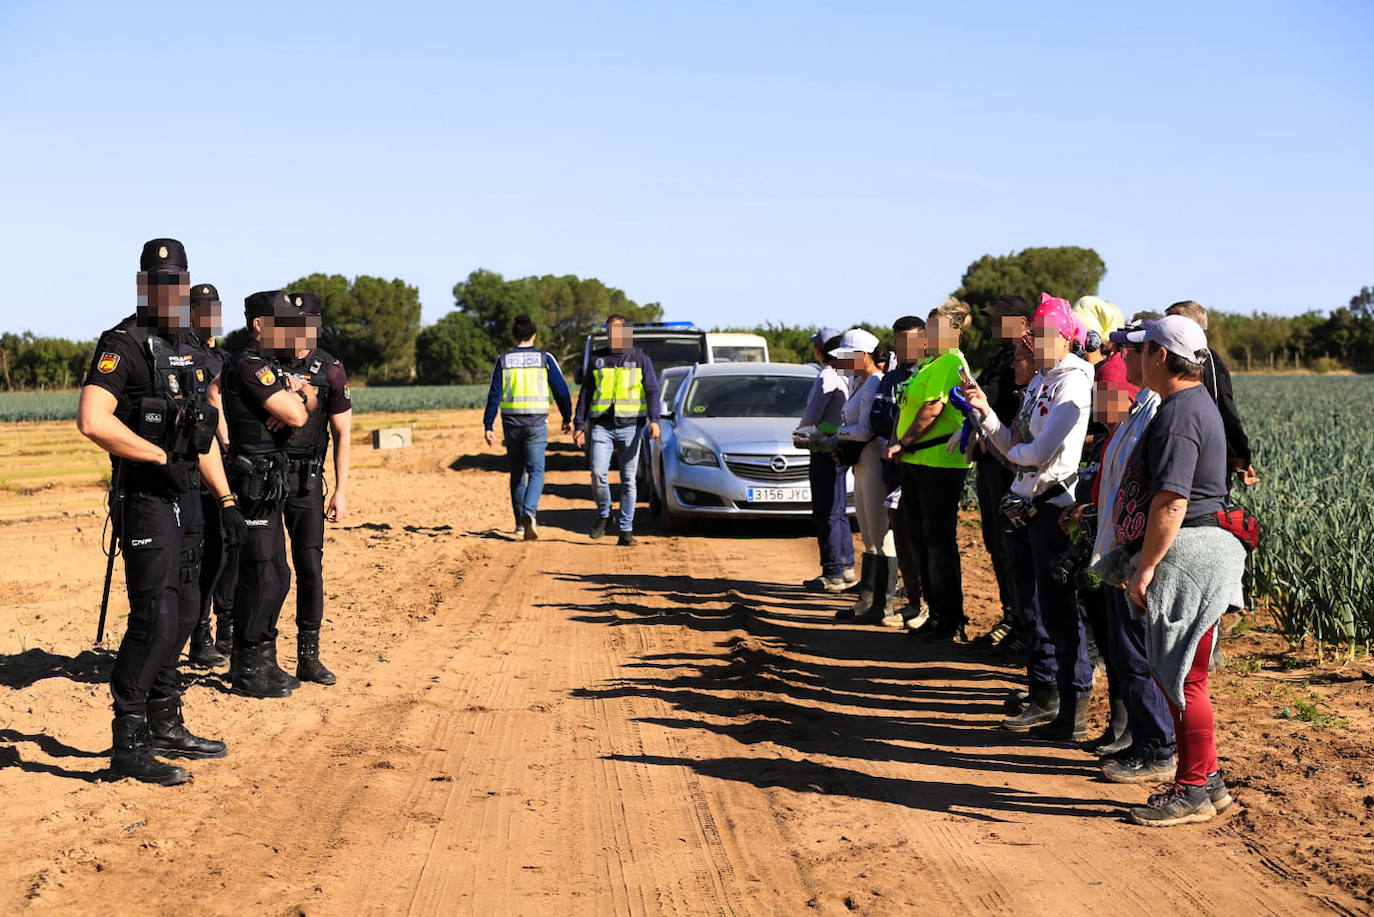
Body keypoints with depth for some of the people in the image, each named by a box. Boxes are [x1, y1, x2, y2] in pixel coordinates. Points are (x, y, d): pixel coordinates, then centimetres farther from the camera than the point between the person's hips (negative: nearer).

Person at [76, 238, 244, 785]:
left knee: (183, 615, 13)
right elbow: (92, 421, -26)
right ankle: (128, 746, -7)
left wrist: (226, 500, 17)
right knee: (155, 619, -12)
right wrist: (163, 457, -20)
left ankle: (166, 728, 24)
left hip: (186, 497, 9)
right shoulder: (123, 345, -11)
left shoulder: (190, 351, 15)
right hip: (145, 498, -8)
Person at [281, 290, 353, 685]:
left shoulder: (330, 370, -2)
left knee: (310, 566, -3)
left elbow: (342, 434, 0)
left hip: (306, 479, 0)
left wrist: (341, 491, -4)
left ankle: (308, 657, 4)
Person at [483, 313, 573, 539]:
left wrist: (488, 426, 0)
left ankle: (520, 523, 18)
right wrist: (567, 417, 15)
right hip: (536, 423, -2)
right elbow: (561, 390, 1)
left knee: (517, 474, 14)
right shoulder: (545, 359, 0)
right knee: (536, 472, -4)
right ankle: (529, 513, -28)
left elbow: (494, 395, -1)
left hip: (511, 423, 2)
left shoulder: (503, 360, 3)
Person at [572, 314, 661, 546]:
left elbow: (652, 390, -1)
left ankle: (626, 530, 7)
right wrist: (579, 425, 7)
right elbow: (585, 394, 14)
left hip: (630, 425, -1)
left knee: (628, 480, 1)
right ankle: (603, 516, 12)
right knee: (598, 475, -13)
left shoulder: (640, 358, 7)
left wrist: (654, 420, -16)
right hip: (601, 426, 1)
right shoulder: (597, 358, 12)